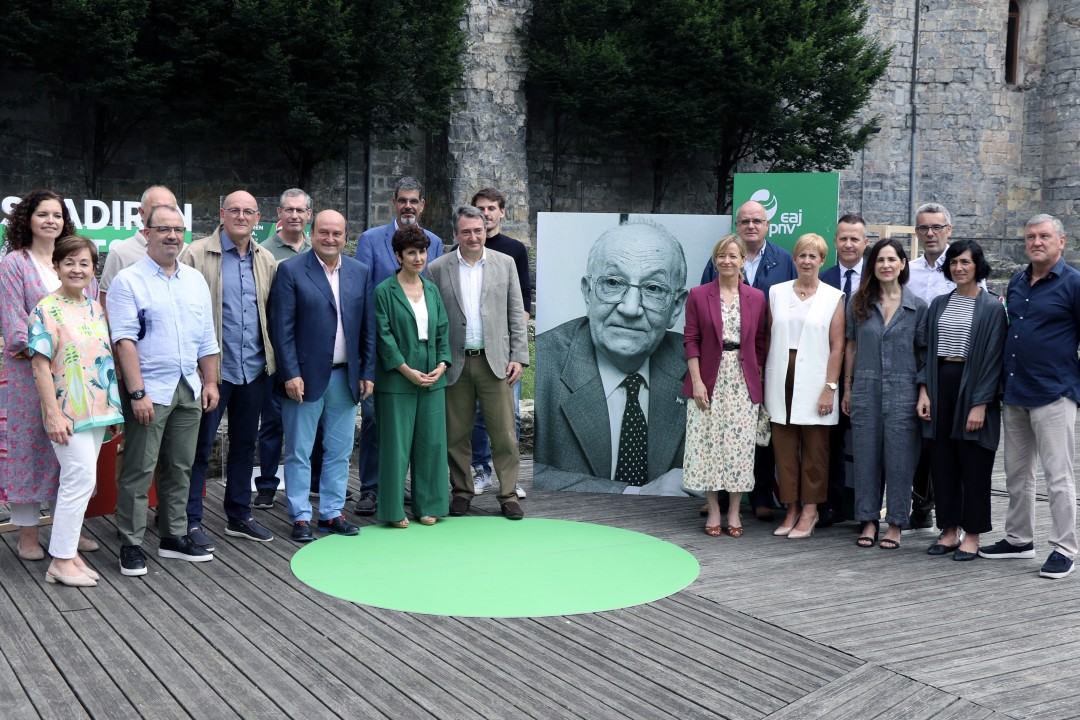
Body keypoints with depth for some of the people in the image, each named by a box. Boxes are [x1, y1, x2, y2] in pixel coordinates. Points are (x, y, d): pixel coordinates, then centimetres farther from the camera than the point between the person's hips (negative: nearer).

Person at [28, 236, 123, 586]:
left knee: (79, 482, 11)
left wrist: (114, 408, 15)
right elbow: (41, 364, -12)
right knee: (81, 479, -9)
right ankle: (61, 561, 0)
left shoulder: (96, 309, 11)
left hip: (98, 411, 7)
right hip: (68, 413, -7)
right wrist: (53, 414, -18)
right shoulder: (47, 310, -8)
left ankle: (68, 550, 20)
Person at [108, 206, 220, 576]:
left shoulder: (195, 279, 12)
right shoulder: (128, 281, -6)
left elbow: (207, 338, 15)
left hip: (189, 389, 6)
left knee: (180, 468, 12)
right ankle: (131, 545, 6)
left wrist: (210, 382, 9)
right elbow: (124, 341, -12)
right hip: (149, 391, -5)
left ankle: (174, 537, 21)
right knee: (139, 470, -1)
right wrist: (137, 393, -17)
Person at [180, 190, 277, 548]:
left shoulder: (266, 260, 9)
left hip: (254, 368, 5)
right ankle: (190, 521, 13)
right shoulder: (196, 254, -7)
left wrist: (272, 356, 6)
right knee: (201, 445, 3)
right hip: (213, 367, -5)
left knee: (245, 444, 15)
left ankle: (239, 516, 27)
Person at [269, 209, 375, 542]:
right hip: (305, 377, -4)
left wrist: (367, 373, 5)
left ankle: (332, 513, 22)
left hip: (346, 377, 4)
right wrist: (291, 374, -14)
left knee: (339, 451, 11)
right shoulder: (291, 271, -5)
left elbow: (368, 327, 9)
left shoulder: (360, 272, 7)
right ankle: (301, 517, 12)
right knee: (299, 452, 3)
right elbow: (282, 328, -9)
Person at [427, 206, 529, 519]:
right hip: (455, 364, 0)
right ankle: (462, 491, 21)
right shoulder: (438, 269, 2)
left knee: (504, 433, 1)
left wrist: (518, 357, -1)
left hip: (495, 361, 0)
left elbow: (516, 314, 6)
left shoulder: (505, 264, 6)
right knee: (457, 435, 8)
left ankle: (508, 494, 10)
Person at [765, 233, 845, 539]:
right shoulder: (777, 292, 8)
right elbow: (768, 337, 9)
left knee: (815, 449, 1)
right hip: (781, 380, 2)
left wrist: (830, 387, -9)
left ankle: (810, 510, 11)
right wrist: (765, 381, 4)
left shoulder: (834, 297, 1)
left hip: (813, 382, -2)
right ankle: (792, 508, 14)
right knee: (785, 447, 4)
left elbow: (837, 346, -2)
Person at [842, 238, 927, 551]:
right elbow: (851, 346, 10)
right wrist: (847, 388, 9)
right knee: (866, 457, 6)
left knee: (899, 459, 2)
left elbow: (923, 351, 4)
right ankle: (869, 521, 17)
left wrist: (924, 392, -2)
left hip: (902, 392, -2)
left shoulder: (917, 306, 1)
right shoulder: (859, 303, 5)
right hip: (866, 389, 2)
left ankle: (895, 524, 13)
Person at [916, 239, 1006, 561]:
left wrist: (980, 404, -14)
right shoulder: (939, 304, 10)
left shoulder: (992, 307, -5)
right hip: (941, 386, 5)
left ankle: (972, 535, 11)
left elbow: (993, 357, -8)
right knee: (942, 463, 7)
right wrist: (924, 390, 2)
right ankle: (949, 530, 17)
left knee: (974, 465, 1)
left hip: (973, 388, -5)